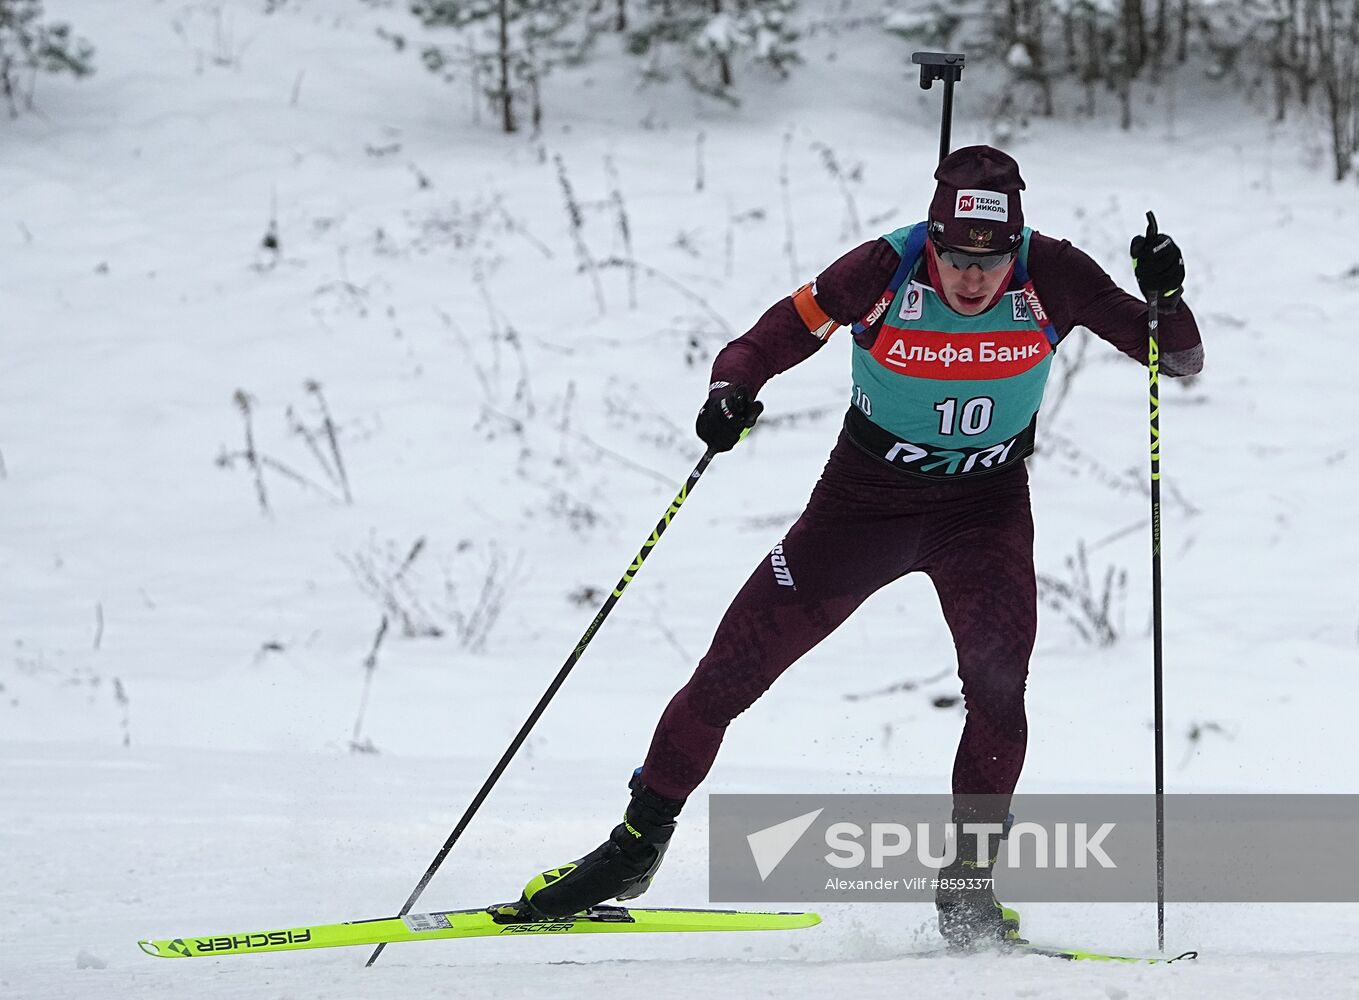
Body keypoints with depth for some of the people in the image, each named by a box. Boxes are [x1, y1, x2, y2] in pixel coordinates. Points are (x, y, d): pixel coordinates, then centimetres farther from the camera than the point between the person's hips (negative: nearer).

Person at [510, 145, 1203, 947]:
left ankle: (968, 880, -8)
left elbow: (1180, 362, -15)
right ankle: (640, 842, 17)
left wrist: (1166, 302, -36)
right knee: (735, 664, -1)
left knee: (998, 683, -24)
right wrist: (731, 392, -37)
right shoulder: (884, 272, -22)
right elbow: (766, 345, -16)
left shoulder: (1050, 276, -19)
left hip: (986, 505, 0)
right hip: (865, 497, 0)